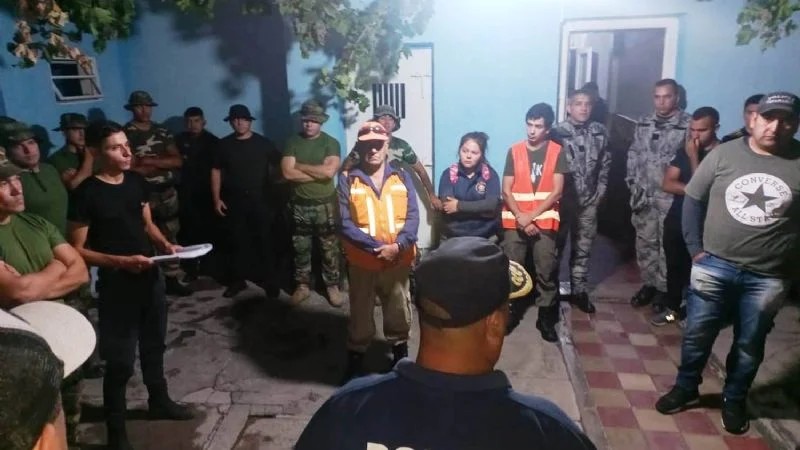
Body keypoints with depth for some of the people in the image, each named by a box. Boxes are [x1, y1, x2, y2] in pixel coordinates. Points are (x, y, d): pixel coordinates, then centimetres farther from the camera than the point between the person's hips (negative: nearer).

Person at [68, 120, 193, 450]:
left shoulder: (137, 182, 2)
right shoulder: (87, 193, -16)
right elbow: (77, 250, -13)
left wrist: (165, 244, -4)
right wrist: (122, 261, -23)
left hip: (150, 276, 6)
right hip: (116, 284, -6)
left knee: (154, 344, 22)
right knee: (120, 360, 4)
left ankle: (159, 402, 43)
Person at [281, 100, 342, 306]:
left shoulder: (331, 143, -5)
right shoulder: (292, 142, 1)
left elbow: (329, 171, -20)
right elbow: (288, 173, -12)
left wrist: (300, 166, -12)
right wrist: (318, 173, -15)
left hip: (325, 205, -2)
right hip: (299, 205, 2)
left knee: (330, 248, 6)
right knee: (301, 249, 11)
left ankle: (332, 286, 20)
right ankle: (302, 286, 26)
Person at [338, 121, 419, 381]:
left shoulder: (401, 177, 2)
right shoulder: (348, 181, -5)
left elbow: (413, 216, -4)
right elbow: (346, 224, -11)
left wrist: (398, 245, -21)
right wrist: (376, 247, -21)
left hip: (399, 260, 2)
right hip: (362, 262, -2)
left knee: (399, 313, 17)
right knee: (360, 316, 11)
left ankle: (400, 355, 40)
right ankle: (355, 362, 29)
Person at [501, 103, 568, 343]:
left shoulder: (556, 151, 0)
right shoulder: (514, 151, 2)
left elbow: (556, 191, -6)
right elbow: (507, 190, -1)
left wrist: (532, 216, -13)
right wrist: (521, 218, -12)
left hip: (544, 222, -1)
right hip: (515, 222, 1)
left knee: (546, 271, 3)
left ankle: (546, 317, 16)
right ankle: (510, 312, 21)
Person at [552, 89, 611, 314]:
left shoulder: (600, 133, 5)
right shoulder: (558, 132, -8)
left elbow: (605, 165, 10)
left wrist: (599, 193, 4)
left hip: (589, 201, 4)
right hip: (563, 198, -3)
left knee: (583, 247, 11)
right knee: (555, 245, 6)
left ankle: (579, 290, 23)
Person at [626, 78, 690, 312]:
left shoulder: (689, 125, -8)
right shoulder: (643, 123, 8)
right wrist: (632, 182, 7)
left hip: (672, 196, -4)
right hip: (644, 195, 4)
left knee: (668, 245, 5)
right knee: (645, 242, 11)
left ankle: (663, 288, 19)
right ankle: (648, 284, 26)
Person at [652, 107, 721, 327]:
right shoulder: (685, 150, 4)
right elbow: (667, 183, -1)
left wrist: (693, 157, -19)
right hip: (675, 219, 5)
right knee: (674, 266, 16)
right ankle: (672, 308, 31)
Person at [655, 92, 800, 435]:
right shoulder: (724, 154, -3)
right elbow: (693, 199, 1)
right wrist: (695, 248, -3)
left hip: (768, 277, 0)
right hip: (714, 266, 0)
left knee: (749, 345, 15)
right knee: (697, 335, 10)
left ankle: (734, 400, 36)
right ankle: (685, 389, 31)